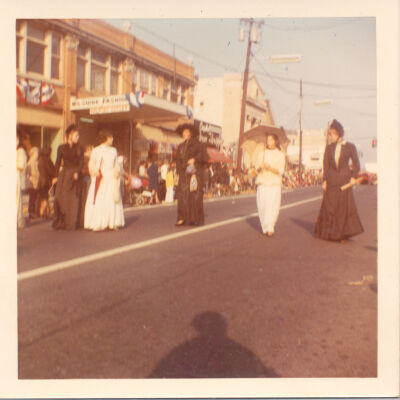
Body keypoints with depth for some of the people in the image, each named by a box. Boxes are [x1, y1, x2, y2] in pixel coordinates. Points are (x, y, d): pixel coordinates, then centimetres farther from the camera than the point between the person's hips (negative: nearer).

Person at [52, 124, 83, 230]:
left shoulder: (79, 149, 7)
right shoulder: (61, 148, 7)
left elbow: (81, 163, 0)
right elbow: (58, 162, 7)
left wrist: (77, 173, -17)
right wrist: (56, 176, 0)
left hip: (74, 175, 0)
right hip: (64, 174, 1)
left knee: (73, 199, -3)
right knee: (60, 198, -4)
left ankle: (72, 223, 4)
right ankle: (60, 222, 6)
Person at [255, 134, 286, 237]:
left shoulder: (280, 155, 6)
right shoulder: (262, 153, 14)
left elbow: (281, 171, 0)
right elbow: (257, 167, 10)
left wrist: (271, 168, -18)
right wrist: (260, 167, -14)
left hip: (274, 183, -2)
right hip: (262, 182, 2)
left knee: (272, 205, -12)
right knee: (262, 205, -2)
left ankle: (270, 228, -9)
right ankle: (265, 228, 10)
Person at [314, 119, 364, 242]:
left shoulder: (350, 147, 1)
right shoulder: (328, 148, 7)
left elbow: (356, 164, 1)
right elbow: (326, 165, 4)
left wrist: (353, 177, -13)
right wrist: (324, 180, -6)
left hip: (344, 179, -2)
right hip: (331, 180, 2)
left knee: (345, 206, -4)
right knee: (329, 206, 5)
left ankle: (343, 234, 5)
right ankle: (328, 232, 16)